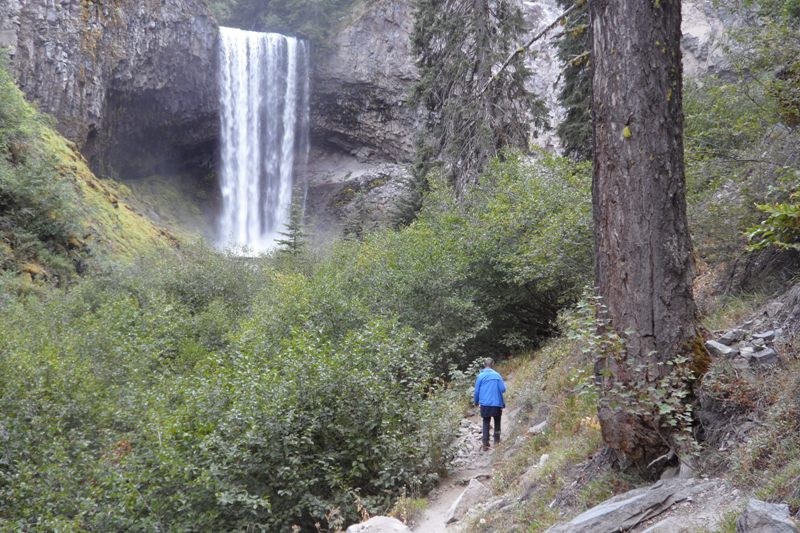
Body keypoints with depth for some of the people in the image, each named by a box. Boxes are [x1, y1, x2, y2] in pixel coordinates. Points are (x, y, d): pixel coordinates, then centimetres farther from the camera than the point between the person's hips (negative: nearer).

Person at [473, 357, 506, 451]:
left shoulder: (480, 376, -5)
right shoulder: (497, 375, -4)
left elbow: (477, 391, -2)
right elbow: (503, 389, -8)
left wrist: (476, 401, 14)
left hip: (485, 404, 0)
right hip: (496, 403, 0)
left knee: (486, 423, 10)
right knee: (497, 422, 21)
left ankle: (485, 444, 3)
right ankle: (497, 440, 22)